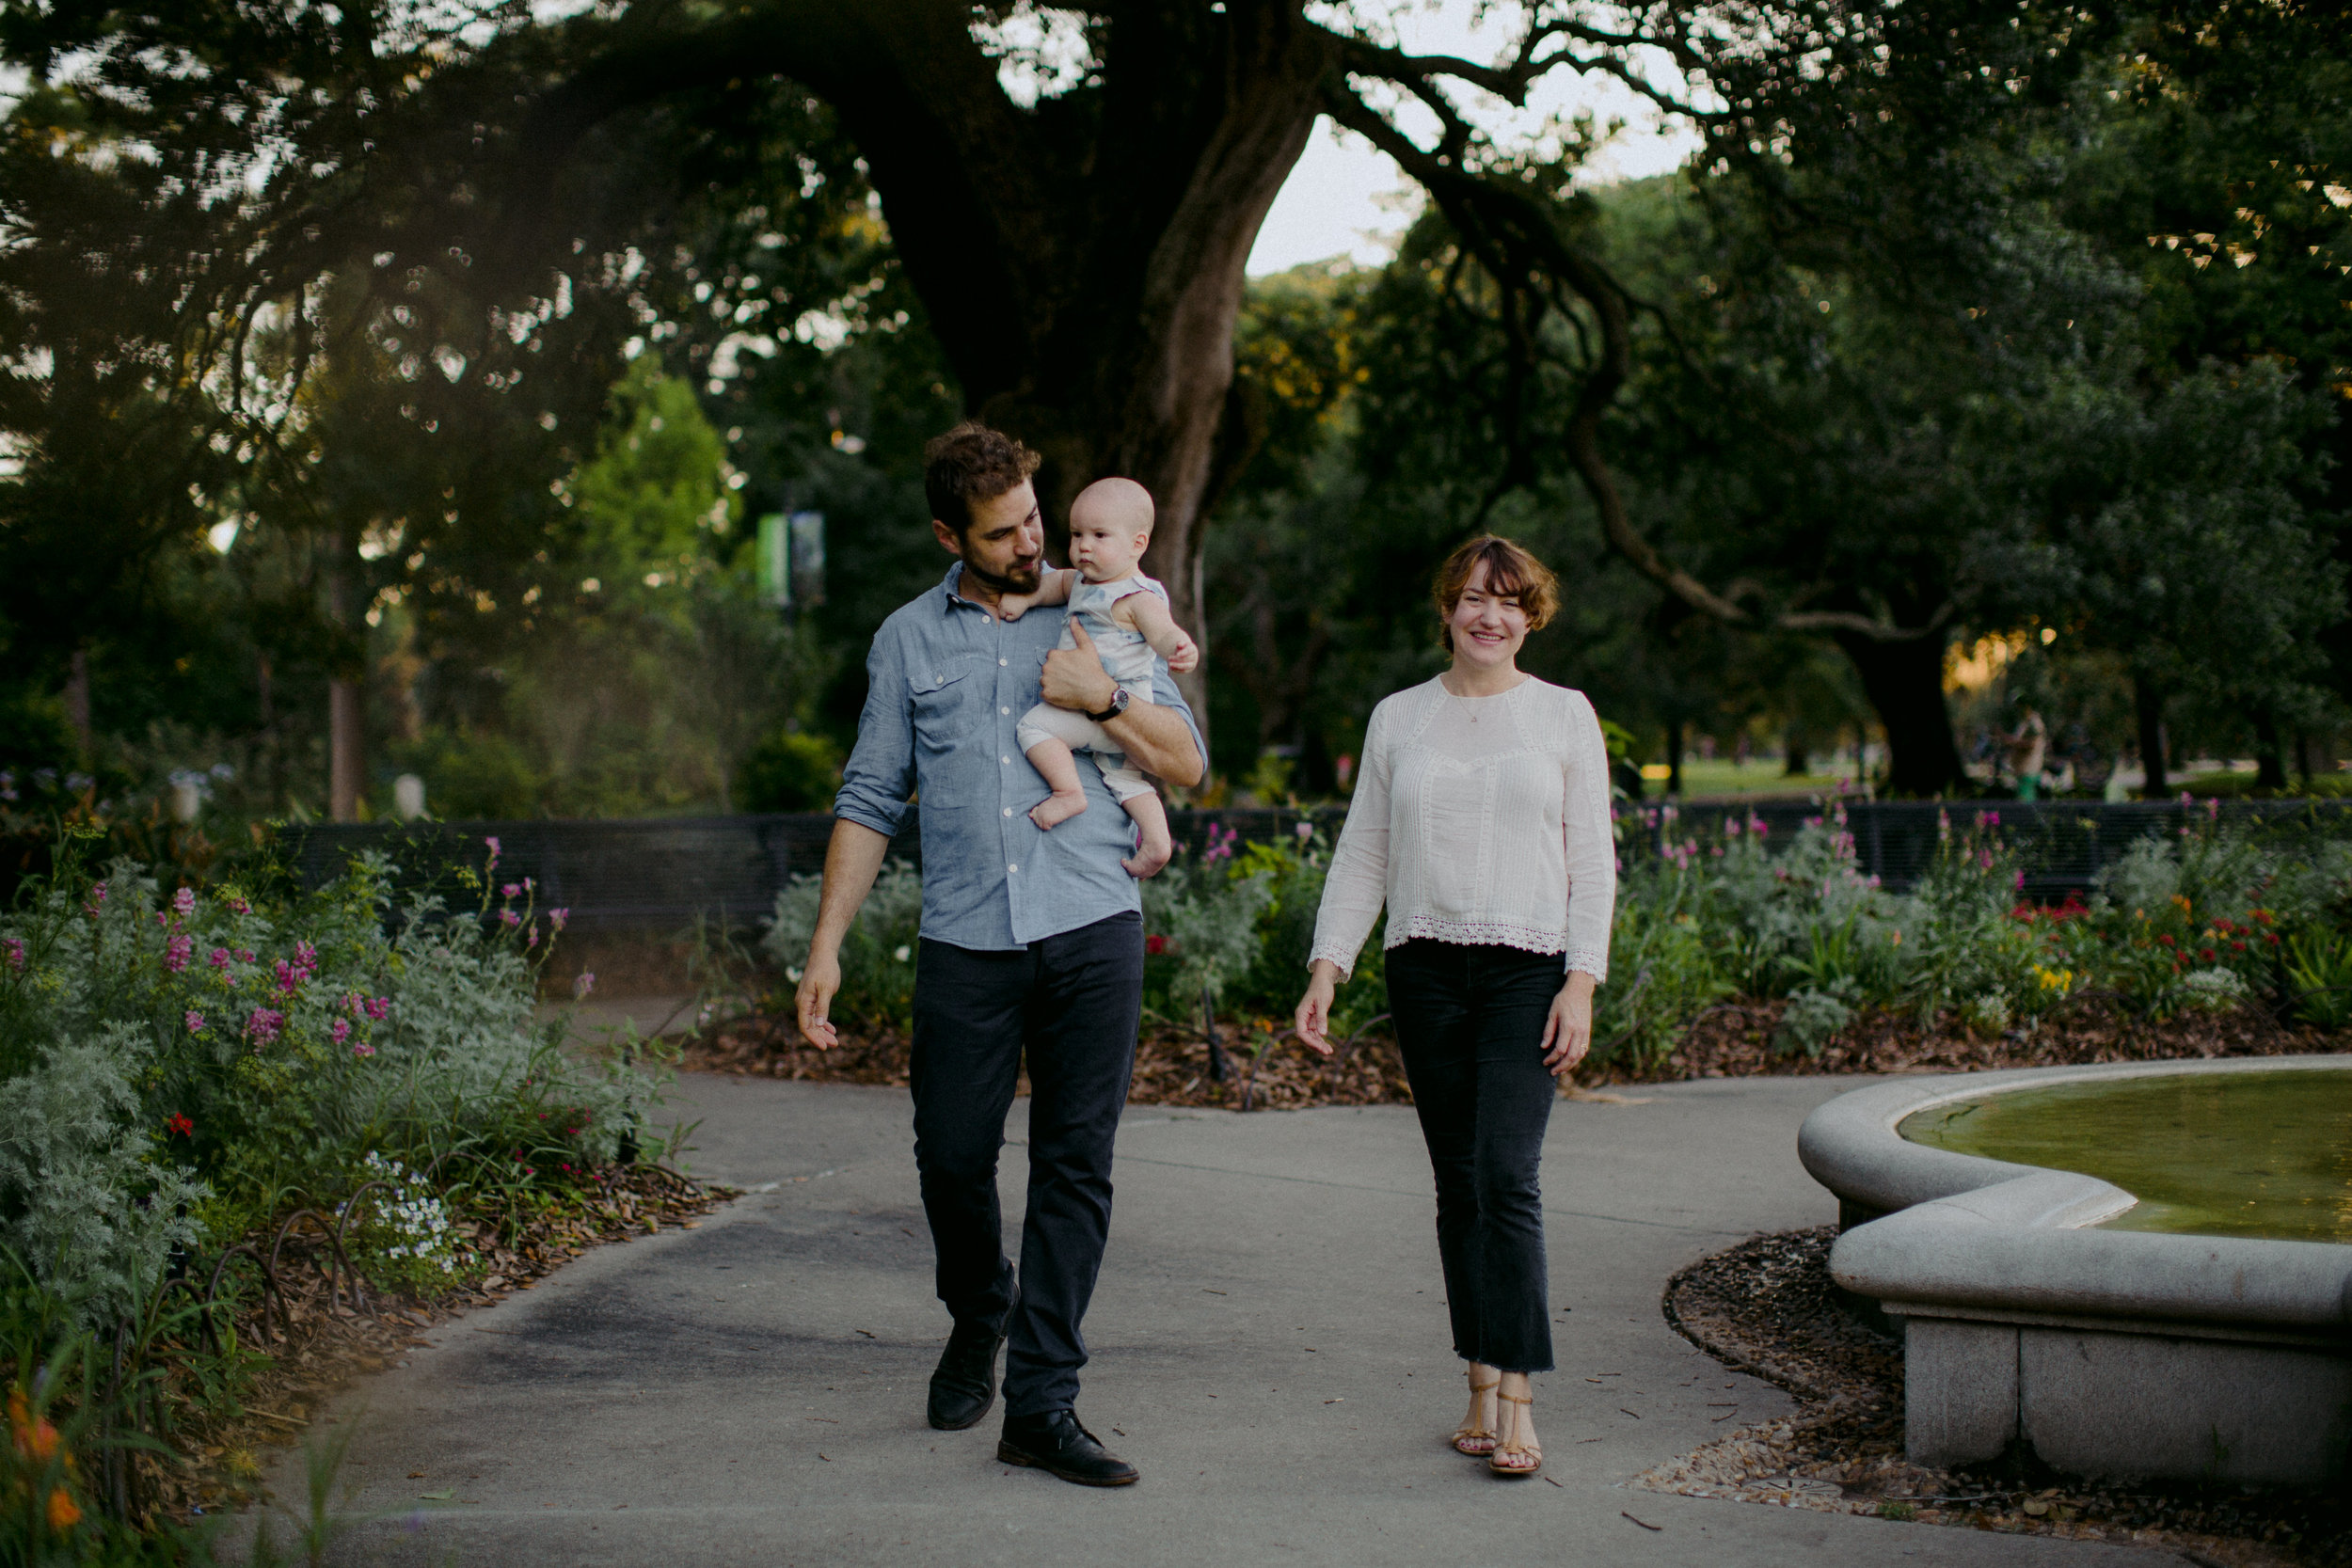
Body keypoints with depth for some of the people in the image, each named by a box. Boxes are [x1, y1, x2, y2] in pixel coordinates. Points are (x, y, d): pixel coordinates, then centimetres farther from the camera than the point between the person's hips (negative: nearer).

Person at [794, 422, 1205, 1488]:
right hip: (965, 943, 1)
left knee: (1074, 1164, -3)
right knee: (952, 1157, 0)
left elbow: (1187, 763, 10)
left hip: (1091, 931, 0)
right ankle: (978, 1321, 31)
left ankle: (1042, 1403, 2)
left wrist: (1103, 701, -8)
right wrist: (826, 947, 3)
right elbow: (871, 799, 10)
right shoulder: (909, 639, 11)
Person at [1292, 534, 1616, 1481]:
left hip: (1528, 967, -2)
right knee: (1457, 1185, 4)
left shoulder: (1564, 716, 6)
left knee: (1506, 1176, -13)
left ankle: (1517, 1404, -11)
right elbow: (1362, 855, 12)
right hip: (1426, 968, 3)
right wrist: (1326, 967, 2)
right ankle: (1482, 1390, 11)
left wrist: (1582, 982, -5)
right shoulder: (1398, 719, 11)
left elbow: (1592, 861, 4)